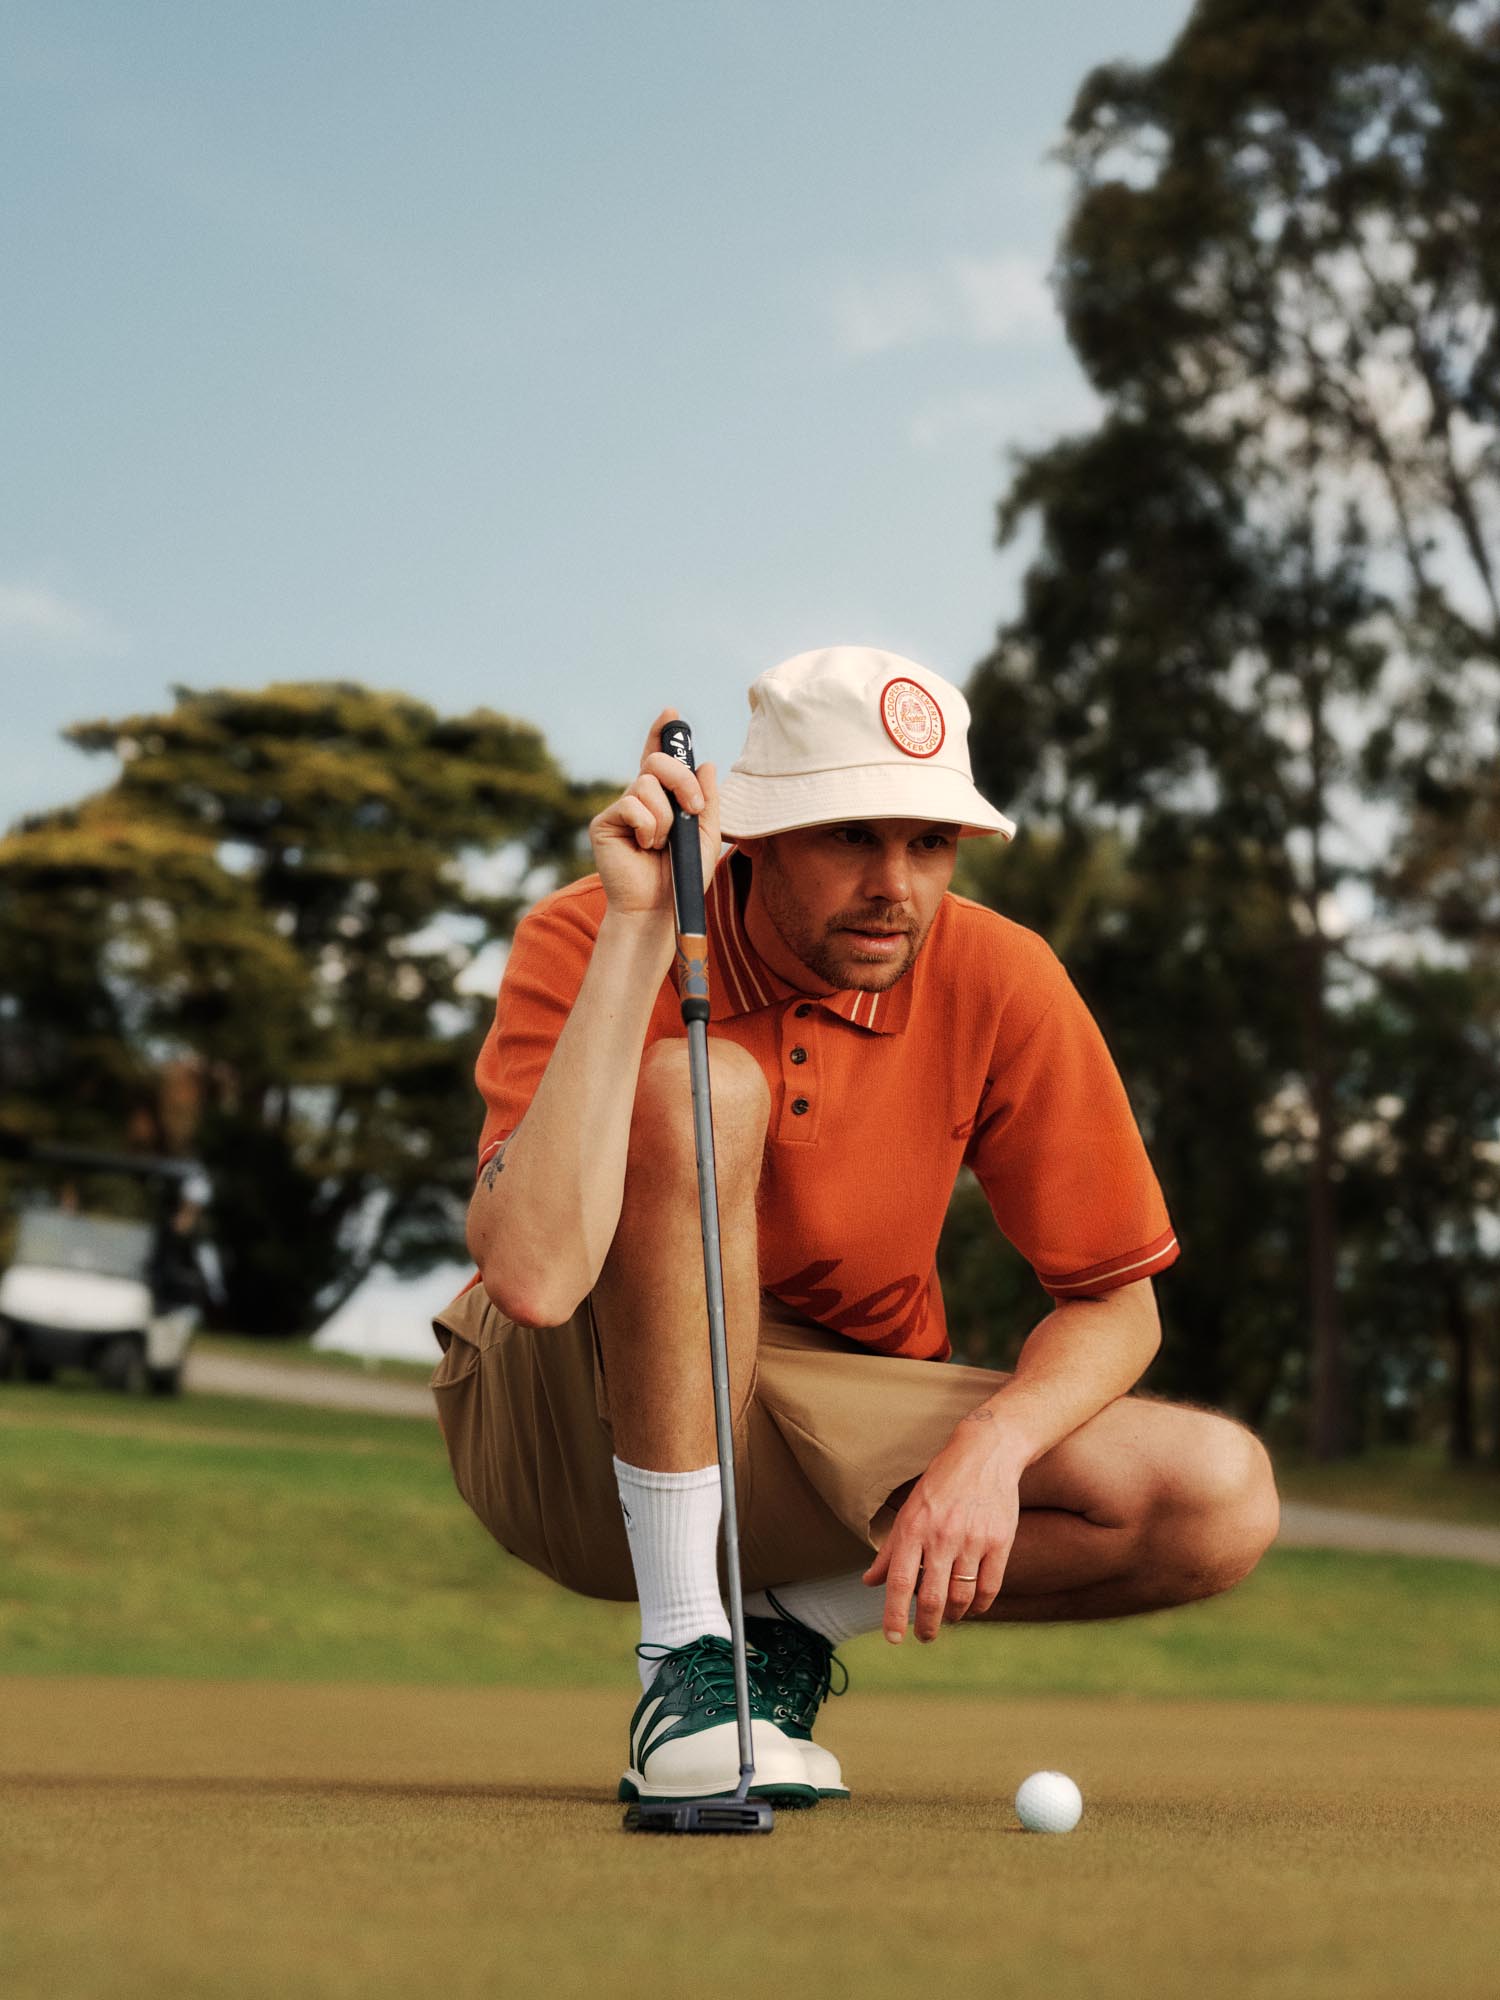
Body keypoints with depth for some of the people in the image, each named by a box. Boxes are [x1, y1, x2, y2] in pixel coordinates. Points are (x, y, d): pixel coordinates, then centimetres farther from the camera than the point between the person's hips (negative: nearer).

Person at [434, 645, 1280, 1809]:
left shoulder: (1000, 981, -12)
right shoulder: (589, 941, -21)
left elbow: (1115, 1302, -4)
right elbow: (533, 1278, -37)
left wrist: (993, 1444, -24)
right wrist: (639, 935, -37)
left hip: (823, 1443, 4)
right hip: (565, 1440, -3)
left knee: (1222, 1500, -18)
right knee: (699, 1088, -33)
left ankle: (790, 1629, 1)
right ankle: (684, 1655, -24)